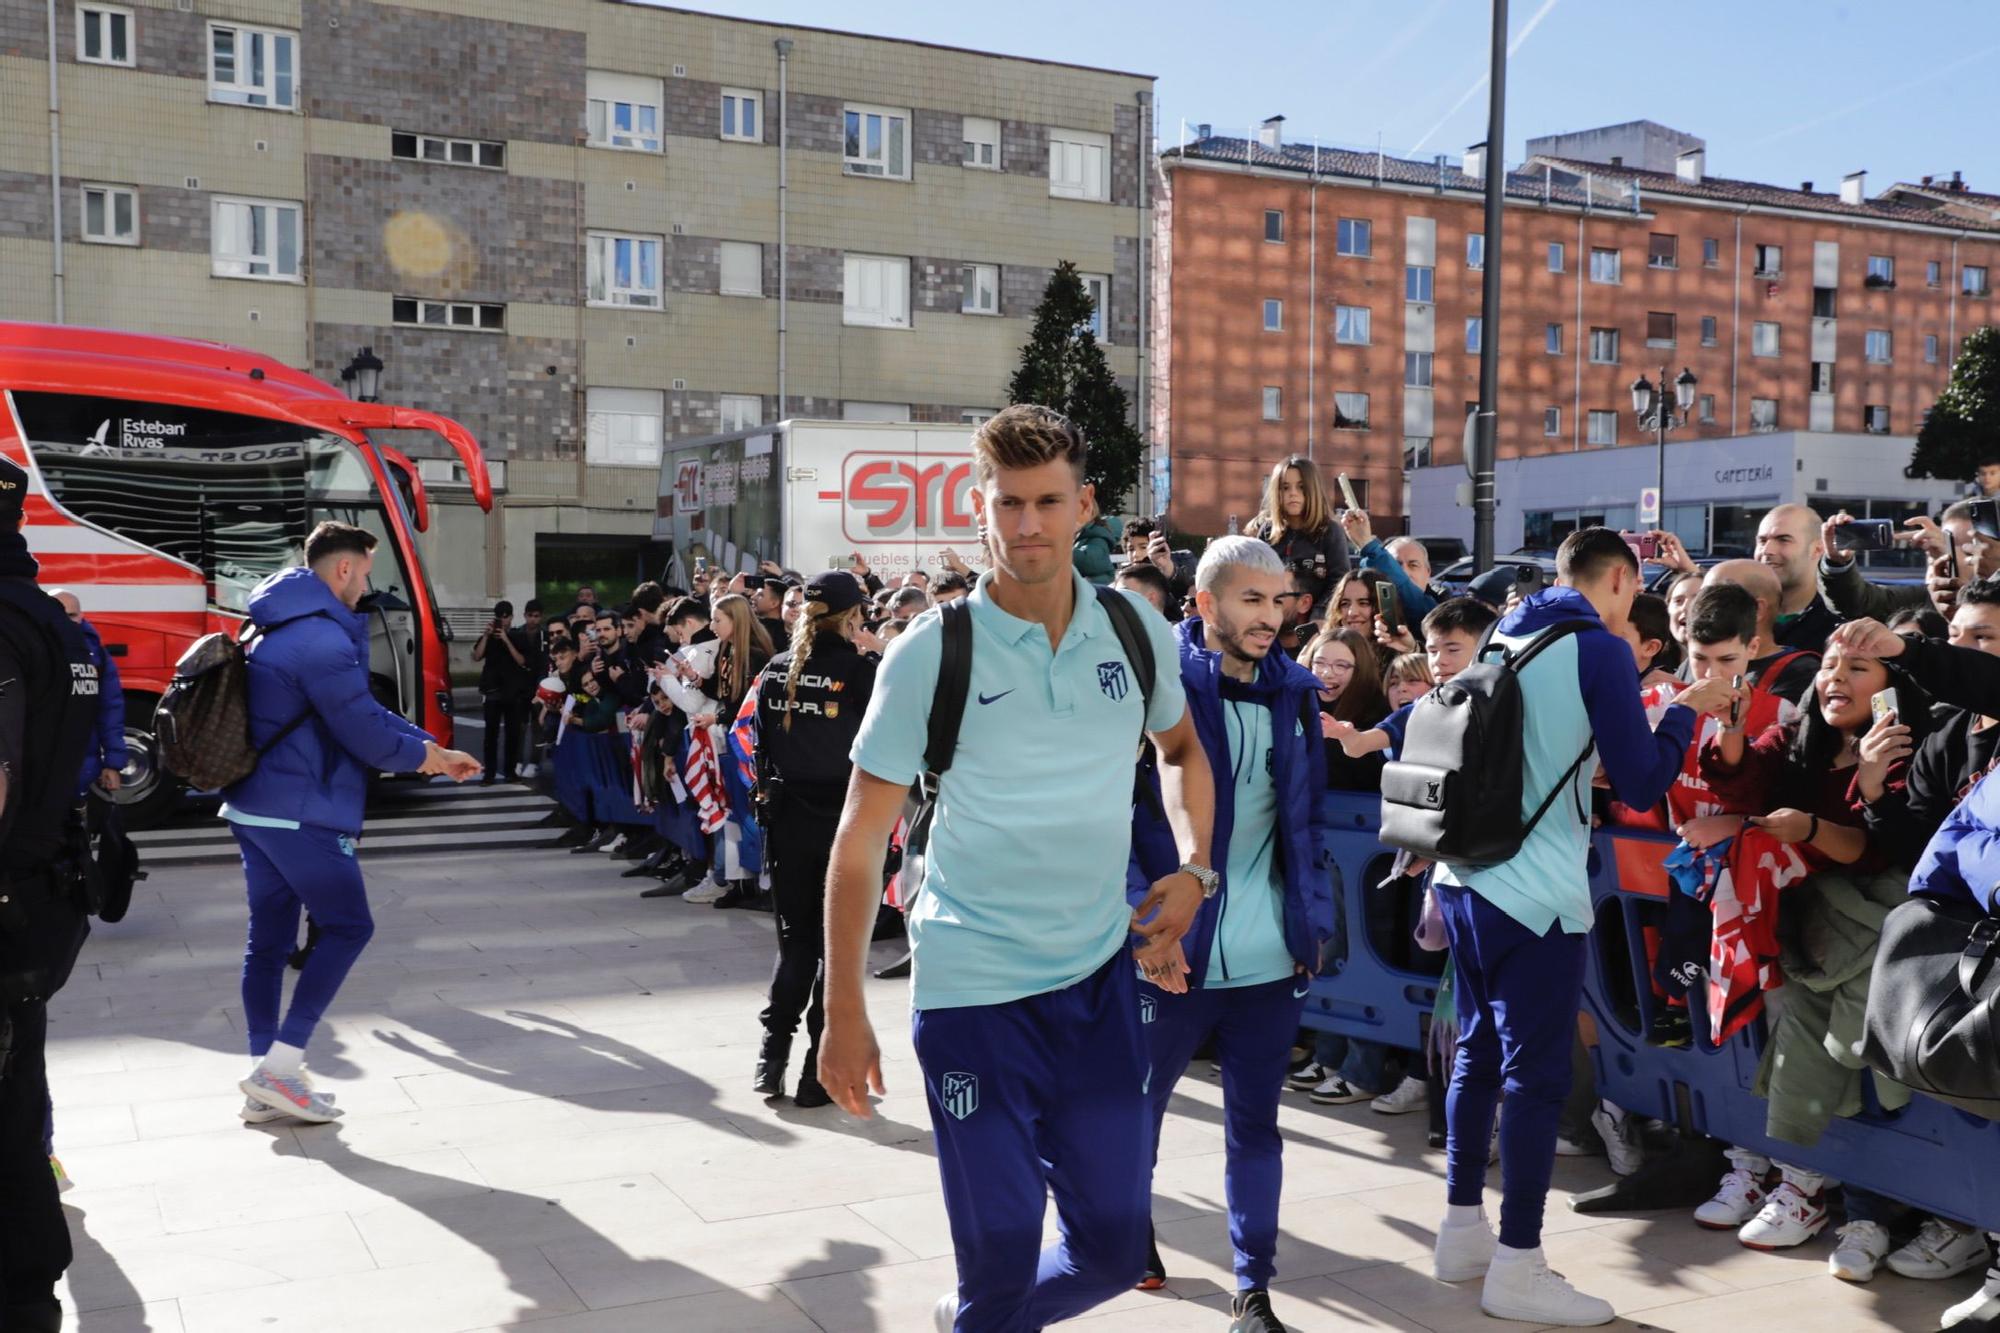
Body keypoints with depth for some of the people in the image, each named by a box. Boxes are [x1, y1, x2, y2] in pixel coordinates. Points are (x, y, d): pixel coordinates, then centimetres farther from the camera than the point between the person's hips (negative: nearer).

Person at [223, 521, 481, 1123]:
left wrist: (431, 748, 13)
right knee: (348, 926, -1)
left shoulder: (278, 627, 16)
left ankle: (264, 1070, 17)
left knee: (269, 935, 12)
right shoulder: (321, 636, -19)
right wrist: (421, 754, 3)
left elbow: (361, 709, 18)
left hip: (253, 807, 10)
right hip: (300, 813, -10)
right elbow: (366, 731, -17)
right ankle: (280, 1065, -3)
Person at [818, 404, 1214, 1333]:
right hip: (973, 986, -4)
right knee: (1001, 1253, 1)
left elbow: (1180, 749, 19)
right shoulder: (930, 653, -12)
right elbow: (860, 843, -7)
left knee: (1115, 1248, 10)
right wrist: (844, 1014, -8)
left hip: (1101, 974, 4)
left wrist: (1193, 869, 2)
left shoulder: (1137, 630, -1)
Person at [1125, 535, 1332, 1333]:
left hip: (1270, 956, 3)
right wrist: (1142, 916, -17)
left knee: (1255, 1123, 10)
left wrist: (1315, 920, 9)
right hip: (1171, 948, -3)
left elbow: (1306, 817, 13)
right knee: (1140, 1104, 17)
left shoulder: (1293, 692, 6)